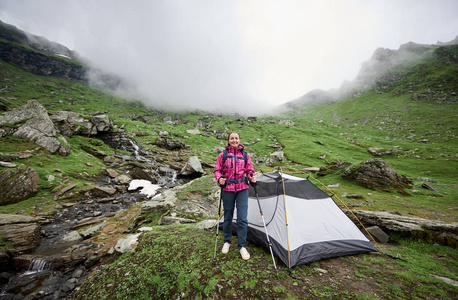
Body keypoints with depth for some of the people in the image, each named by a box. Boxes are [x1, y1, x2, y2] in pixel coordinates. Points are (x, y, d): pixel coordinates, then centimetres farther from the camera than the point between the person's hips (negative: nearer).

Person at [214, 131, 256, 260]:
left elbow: (249, 170, 10)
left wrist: (252, 177, -10)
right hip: (227, 189, 0)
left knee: (242, 218, 0)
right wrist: (219, 179, -16)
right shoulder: (223, 155, -1)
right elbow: (217, 170, 3)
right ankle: (227, 242, 36)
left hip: (242, 188, 1)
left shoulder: (245, 155, 4)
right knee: (228, 217, 14)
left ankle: (242, 246, 20)